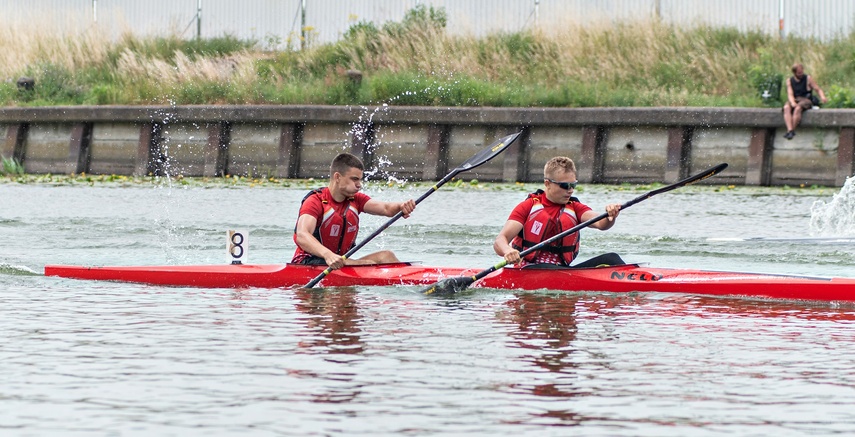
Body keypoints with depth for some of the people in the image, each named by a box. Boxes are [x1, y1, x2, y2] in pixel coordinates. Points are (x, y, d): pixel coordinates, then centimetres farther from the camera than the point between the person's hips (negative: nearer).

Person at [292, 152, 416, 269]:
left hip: (341, 262, 7)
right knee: (370, 265, -25)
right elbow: (301, 236, -30)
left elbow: (386, 208, -6)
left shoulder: (356, 200, 10)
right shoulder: (316, 201, -13)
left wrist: (401, 206, -31)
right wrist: (327, 254, -49)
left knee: (386, 256, -12)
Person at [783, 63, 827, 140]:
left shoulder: (808, 79, 4)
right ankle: (790, 130, -45)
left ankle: (793, 130, -35)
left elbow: (818, 89, 2)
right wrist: (792, 102, -21)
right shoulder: (789, 81, 10)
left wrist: (822, 97, -19)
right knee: (786, 108, -31)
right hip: (794, 101, 3)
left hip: (805, 101, -3)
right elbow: (790, 94, 0)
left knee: (798, 108, -36)